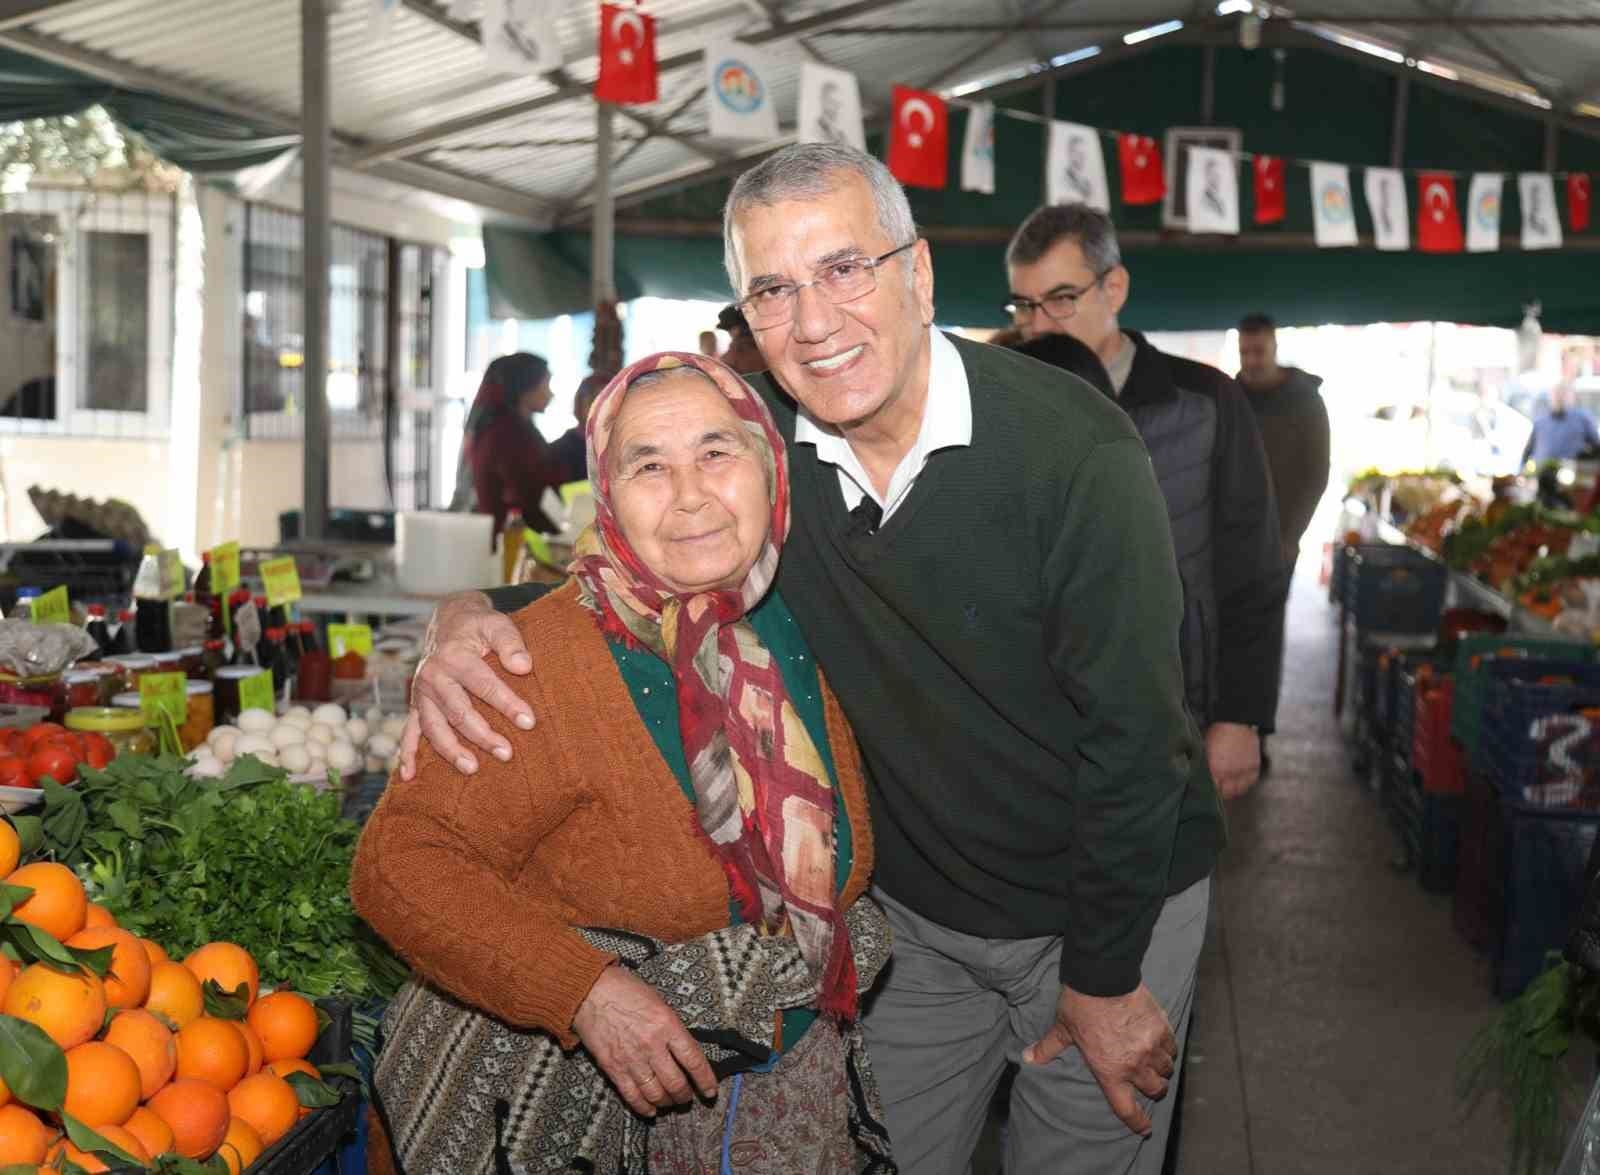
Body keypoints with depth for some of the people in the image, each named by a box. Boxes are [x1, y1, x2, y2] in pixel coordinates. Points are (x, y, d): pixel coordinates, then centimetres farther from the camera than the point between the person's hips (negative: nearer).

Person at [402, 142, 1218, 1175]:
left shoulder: (1075, 449, -24)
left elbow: (1132, 732, -20)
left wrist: (1105, 978, -14)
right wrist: (469, 615, -20)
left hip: (1112, 903, -3)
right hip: (912, 905, 4)